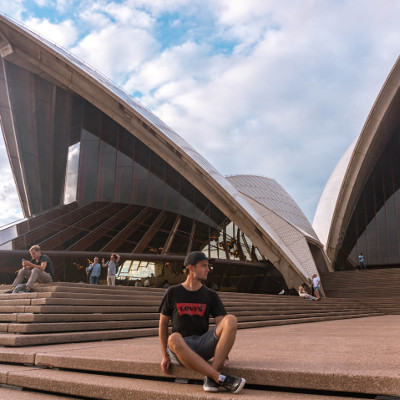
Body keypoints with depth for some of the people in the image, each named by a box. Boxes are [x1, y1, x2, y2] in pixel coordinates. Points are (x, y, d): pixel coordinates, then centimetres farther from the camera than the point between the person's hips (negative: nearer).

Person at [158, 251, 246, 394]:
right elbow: (163, 324, 9)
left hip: (203, 343, 2)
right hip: (180, 350, -2)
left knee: (231, 319, -23)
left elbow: (222, 324, 3)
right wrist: (165, 355, 2)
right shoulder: (173, 292, 6)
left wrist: (224, 354, -12)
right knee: (174, 338, -39)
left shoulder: (211, 295, 10)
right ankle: (221, 379, -38)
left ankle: (211, 378, -31)